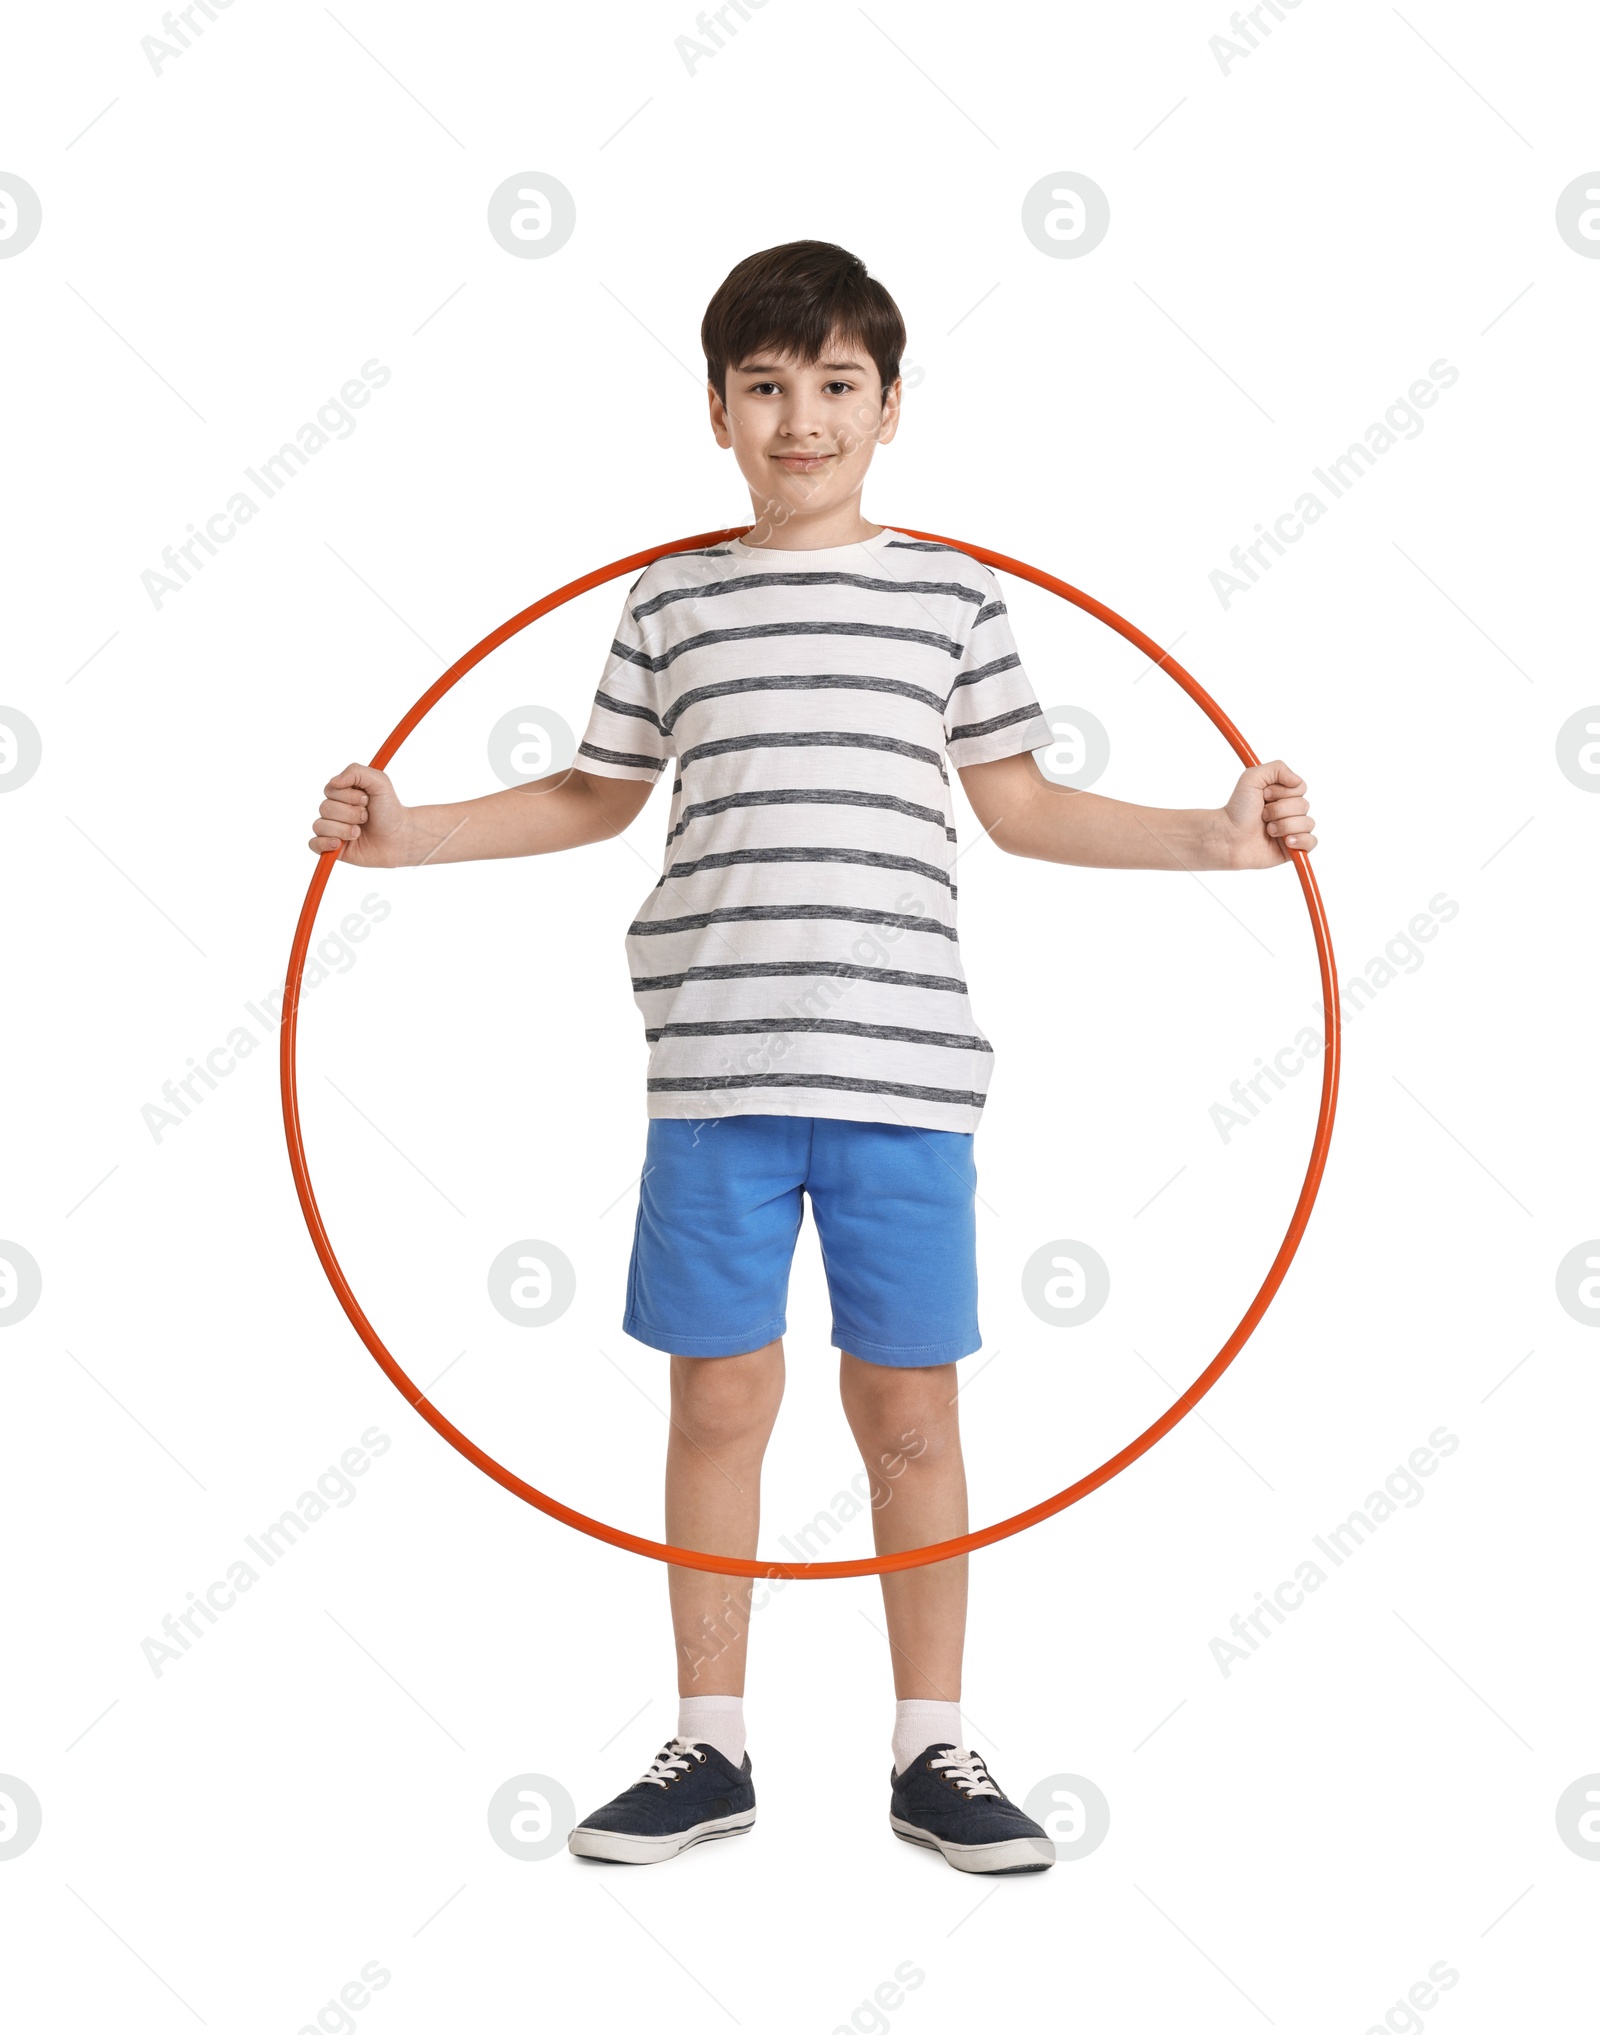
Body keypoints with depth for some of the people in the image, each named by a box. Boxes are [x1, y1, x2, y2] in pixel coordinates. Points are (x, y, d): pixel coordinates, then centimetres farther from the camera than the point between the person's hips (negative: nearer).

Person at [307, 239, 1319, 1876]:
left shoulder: (953, 594, 7)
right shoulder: (670, 601, 8)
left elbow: (1017, 805, 11)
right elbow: (596, 797, 17)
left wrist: (1206, 835, 1)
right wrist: (413, 832, 9)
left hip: (904, 1065, 0)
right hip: (716, 1065, 1)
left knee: (908, 1407, 5)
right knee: (720, 1397, 6)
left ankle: (932, 1754, 19)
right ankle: (708, 1748, 21)